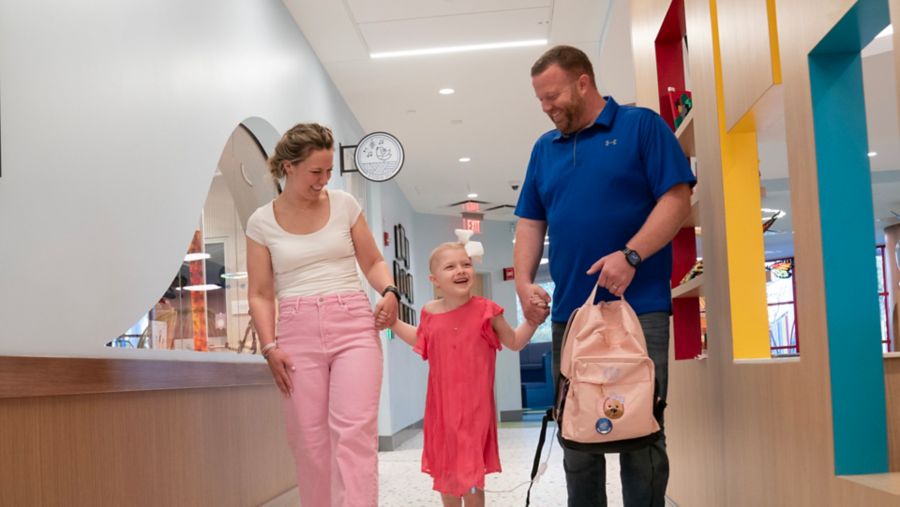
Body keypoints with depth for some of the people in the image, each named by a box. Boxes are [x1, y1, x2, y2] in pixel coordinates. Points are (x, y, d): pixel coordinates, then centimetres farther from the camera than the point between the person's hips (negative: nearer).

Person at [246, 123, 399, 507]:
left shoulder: (344, 205, 8)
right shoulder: (262, 222, 6)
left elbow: (372, 262, 15)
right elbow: (260, 295, 7)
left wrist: (389, 292, -6)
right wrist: (269, 346, -6)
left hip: (354, 325, 0)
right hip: (297, 333, 0)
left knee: (353, 430, -14)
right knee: (310, 440, 1)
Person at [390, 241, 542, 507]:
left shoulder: (485, 310, -8)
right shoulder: (430, 313, -1)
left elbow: (515, 342, 6)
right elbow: (420, 340, 21)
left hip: (475, 405, -3)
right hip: (442, 403, 3)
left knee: (472, 473, 1)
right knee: (444, 468, 15)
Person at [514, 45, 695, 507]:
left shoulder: (641, 126, 1)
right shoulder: (545, 149, 16)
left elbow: (677, 198, -7)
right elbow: (530, 223, 15)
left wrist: (631, 255, -18)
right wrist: (523, 280, -1)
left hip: (639, 307, -5)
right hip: (570, 312, 5)